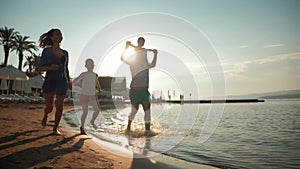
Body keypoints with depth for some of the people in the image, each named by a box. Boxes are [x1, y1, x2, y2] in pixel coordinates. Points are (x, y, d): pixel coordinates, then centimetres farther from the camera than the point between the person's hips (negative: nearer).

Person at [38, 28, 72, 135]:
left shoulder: (65, 53, 11)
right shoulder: (46, 51, 0)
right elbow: (40, 68, 0)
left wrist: (69, 81, 14)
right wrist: (50, 67, -20)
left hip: (62, 82, 2)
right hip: (49, 82, -2)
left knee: (60, 107, -4)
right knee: (49, 107, 5)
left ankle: (55, 129, 13)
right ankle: (45, 115, 42)